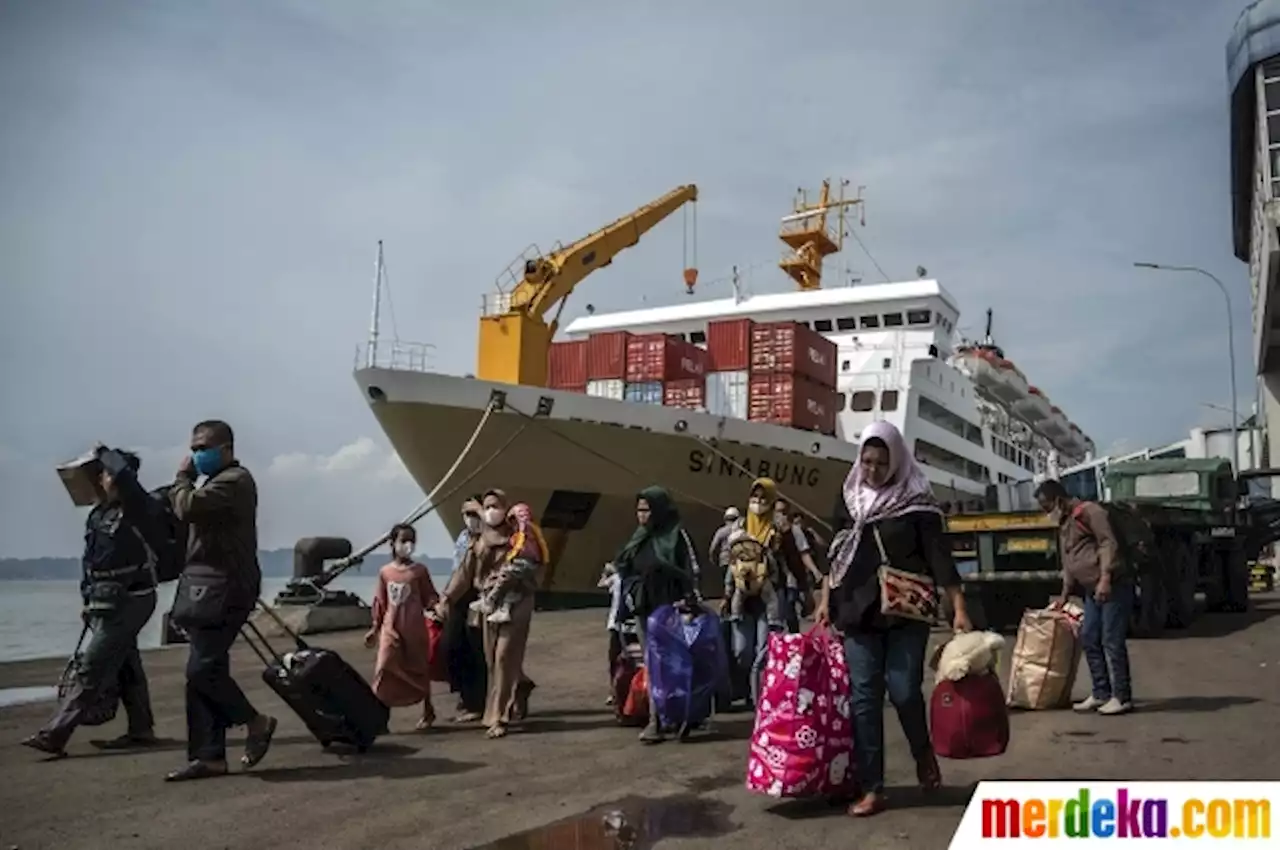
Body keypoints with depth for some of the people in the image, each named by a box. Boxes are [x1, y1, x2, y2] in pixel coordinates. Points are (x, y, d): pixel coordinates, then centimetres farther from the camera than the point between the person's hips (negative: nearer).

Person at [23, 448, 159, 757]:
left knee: (91, 670, -9)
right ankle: (141, 730, 21)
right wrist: (89, 601, 19)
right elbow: (93, 563, 19)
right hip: (108, 604, 9)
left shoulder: (136, 509, -13)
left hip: (128, 602, -9)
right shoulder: (99, 513, 12)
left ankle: (54, 735, -7)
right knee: (124, 668, 13)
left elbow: (125, 476, -35)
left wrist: (105, 453, -17)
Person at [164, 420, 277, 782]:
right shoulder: (220, 482, 24)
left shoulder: (234, 480, -10)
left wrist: (182, 476, -8)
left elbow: (187, 508, -21)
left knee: (202, 670, -14)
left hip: (226, 592, -11)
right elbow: (186, 511, 19)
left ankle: (256, 722, 3)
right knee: (204, 672, 7)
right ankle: (209, 756, 9)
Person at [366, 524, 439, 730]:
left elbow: (429, 596, -1)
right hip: (390, 630, 1)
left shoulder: (419, 570, -3)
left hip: (415, 630, -1)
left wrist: (435, 607, -22)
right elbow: (380, 602, 9)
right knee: (384, 670, -7)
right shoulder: (385, 572, 3)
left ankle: (428, 711, 25)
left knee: (419, 670, 9)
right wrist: (375, 629, 11)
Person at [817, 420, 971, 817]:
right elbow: (837, 554, 16)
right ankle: (871, 788, 7)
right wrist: (825, 601, 11)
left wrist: (959, 609, -12)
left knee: (903, 689, -8)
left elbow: (939, 557, -6)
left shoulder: (917, 502, -3)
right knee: (863, 696, 0)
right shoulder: (850, 500, 8)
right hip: (859, 613, 3)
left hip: (906, 612, -3)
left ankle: (923, 753, 24)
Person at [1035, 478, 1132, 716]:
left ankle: (1122, 697, 1)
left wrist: (1105, 578, -27)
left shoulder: (1089, 511, -9)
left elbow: (1109, 543, -19)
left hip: (1113, 587, -10)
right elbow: (1068, 562, 24)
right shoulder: (1064, 524, 19)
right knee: (1089, 640, 9)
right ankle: (1100, 693, 18)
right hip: (1092, 591, 10)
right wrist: (1065, 594, 22)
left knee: (1112, 642, -6)